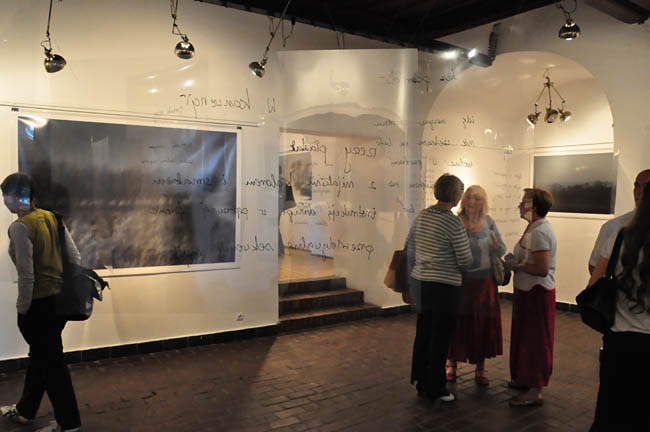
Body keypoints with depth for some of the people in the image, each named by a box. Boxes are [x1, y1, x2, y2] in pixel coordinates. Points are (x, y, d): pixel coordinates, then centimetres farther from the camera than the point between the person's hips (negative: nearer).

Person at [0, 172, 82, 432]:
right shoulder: (52, 218, 4)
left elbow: (26, 276, -18)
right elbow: (75, 258, 6)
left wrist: (22, 309, -7)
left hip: (39, 304, -8)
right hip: (61, 299, 8)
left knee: (51, 361, 7)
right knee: (40, 355, 23)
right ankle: (25, 410, 43)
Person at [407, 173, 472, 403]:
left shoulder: (422, 215, 4)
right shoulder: (454, 224, -17)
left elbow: (410, 249, 13)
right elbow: (465, 262, -11)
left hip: (420, 282, 7)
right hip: (444, 287, -7)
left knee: (423, 334, 17)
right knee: (440, 339, 6)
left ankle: (421, 381, 31)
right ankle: (435, 388, 18)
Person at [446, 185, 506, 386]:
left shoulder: (488, 222, 4)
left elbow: (501, 251, 9)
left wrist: (496, 245, -13)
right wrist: (463, 234, -25)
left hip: (484, 281, 3)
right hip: (460, 281, -3)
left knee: (482, 324, 8)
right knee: (457, 322, 4)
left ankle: (480, 368, 25)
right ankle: (451, 363, 26)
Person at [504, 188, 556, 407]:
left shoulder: (539, 232, -22)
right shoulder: (534, 228, 12)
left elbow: (542, 269, -27)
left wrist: (517, 265, -16)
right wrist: (514, 258, 6)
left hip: (537, 293, -11)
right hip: (527, 290, 11)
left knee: (535, 341, -2)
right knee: (525, 337, 19)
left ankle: (535, 391, 8)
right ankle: (526, 379, 33)